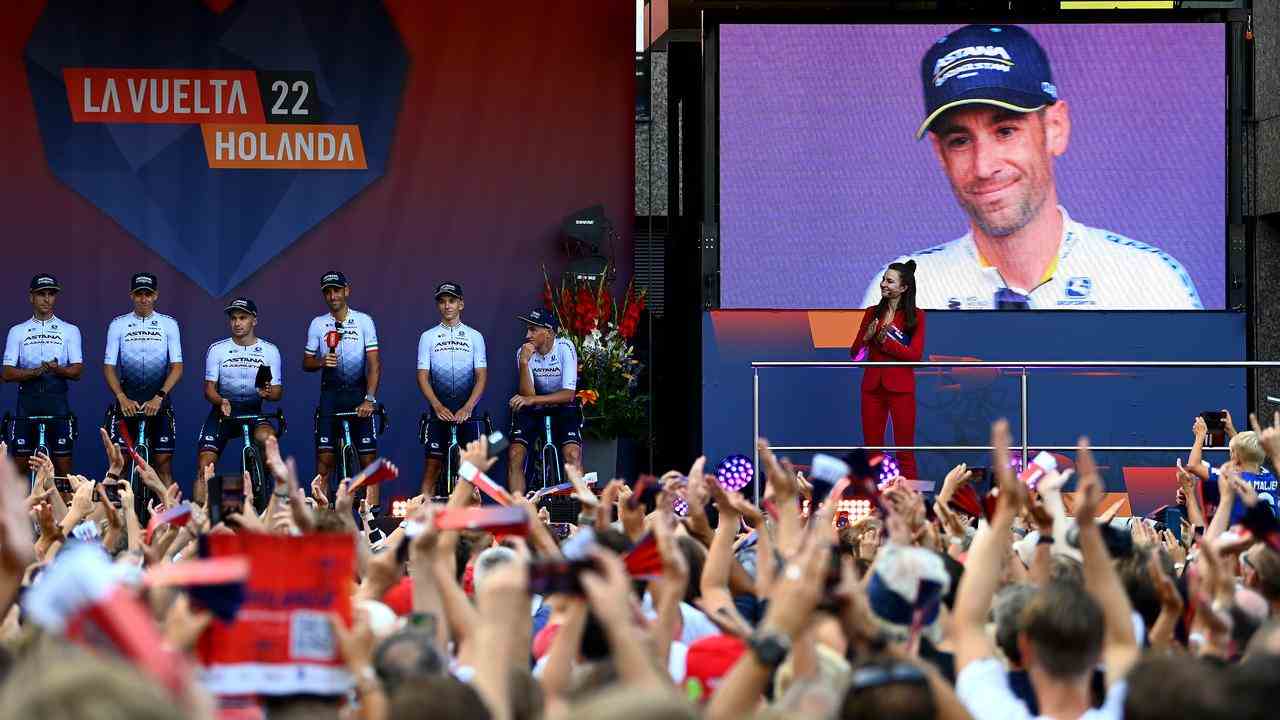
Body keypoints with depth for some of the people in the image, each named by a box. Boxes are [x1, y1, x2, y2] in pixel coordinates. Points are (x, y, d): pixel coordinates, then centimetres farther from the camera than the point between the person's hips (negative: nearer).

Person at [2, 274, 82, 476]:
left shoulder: (70, 331, 9)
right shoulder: (17, 332, 10)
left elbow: (77, 371, 2)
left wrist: (57, 369, -19)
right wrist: (35, 371, -16)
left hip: (57, 400, -1)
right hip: (27, 400, 1)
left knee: (62, 464, -3)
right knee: (20, 464, -1)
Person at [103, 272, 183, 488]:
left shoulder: (168, 324, 3)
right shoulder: (118, 325, 3)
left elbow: (177, 367, -3)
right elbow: (109, 367, -1)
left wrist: (159, 397, -16)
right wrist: (122, 398, -16)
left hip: (158, 403, 0)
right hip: (127, 402, 0)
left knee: (163, 463, -2)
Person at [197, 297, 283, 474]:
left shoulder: (270, 351, 1)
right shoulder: (216, 350, 0)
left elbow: (278, 392, 2)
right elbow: (209, 389, 0)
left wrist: (267, 393, -23)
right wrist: (221, 402, -23)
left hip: (253, 412, -1)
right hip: (223, 412, 1)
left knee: (268, 438, -34)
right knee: (205, 465, -15)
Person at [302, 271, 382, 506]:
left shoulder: (363, 321, -1)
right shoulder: (317, 324, 5)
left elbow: (374, 363, -5)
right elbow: (306, 363, 10)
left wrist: (369, 399, -16)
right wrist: (322, 362, -13)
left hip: (358, 394, -1)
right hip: (330, 395, 1)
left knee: (368, 459, -5)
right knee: (324, 461, -3)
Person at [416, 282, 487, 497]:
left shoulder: (474, 337, 7)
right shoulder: (428, 337, 7)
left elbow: (481, 376, 1)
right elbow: (423, 376, 1)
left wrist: (467, 407, -13)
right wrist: (438, 407, -13)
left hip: (466, 411, 0)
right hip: (439, 410, 0)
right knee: (433, 463, -5)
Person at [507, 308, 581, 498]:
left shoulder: (564, 348, -20)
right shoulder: (524, 352, -12)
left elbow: (569, 394, -25)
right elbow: (528, 394, -19)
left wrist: (532, 400, -35)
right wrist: (524, 363, -31)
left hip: (562, 407, -3)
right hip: (532, 411, 3)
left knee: (572, 454, -24)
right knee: (514, 455, -14)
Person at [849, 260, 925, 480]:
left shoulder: (915, 316, -2)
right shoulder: (872, 313, 10)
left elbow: (915, 355, -9)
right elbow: (854, 352, 10)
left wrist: (887, 342, -17)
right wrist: (867, 337, -10)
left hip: (900, 387, -4)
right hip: (872, 385, 4)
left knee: (904, 448, -2)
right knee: (872, 446, 5)